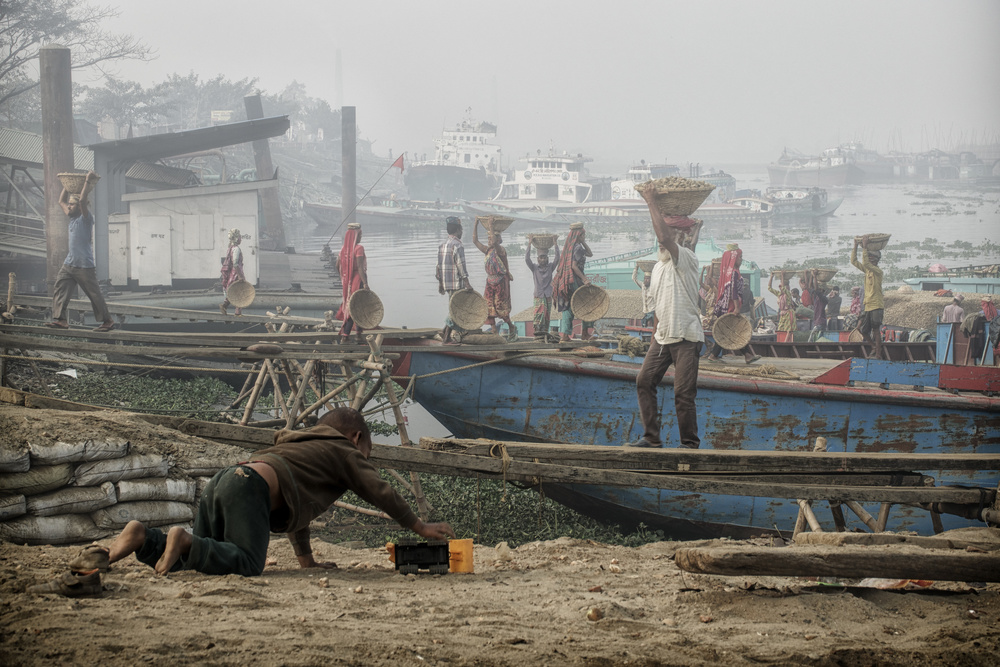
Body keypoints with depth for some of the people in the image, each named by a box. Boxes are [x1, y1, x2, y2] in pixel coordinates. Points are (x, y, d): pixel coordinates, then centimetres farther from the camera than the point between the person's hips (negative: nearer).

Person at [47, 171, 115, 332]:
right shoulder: (72, 218, 13)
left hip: (85, 266, -8)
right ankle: (61, 320, -8)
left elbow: (82, 200, -26)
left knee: (94, 295, -1)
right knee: (59, 290, -4)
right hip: (69, 264, 8)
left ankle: (107, 321, 9)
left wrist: (88, 182, -20)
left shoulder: (86, 219, -10)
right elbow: (61, 201, 25)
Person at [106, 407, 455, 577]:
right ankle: (184, 541, -36)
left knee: (198, 562, 6)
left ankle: (143, 537, -12)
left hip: (221, 481, 9)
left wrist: (307, 561, 45)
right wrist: (420, 527, 27)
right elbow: (381, 492, 17)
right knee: (246, 562, -22)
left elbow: (297, 507, 45)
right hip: (251, 485, -9)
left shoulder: (302, 445, 42)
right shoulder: (345, 453, 19)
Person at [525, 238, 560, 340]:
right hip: (538, 296, -3)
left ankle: (545, 335, 9)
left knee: (547, 316, 3)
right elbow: (527, 259, -7)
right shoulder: (535, 268, 5)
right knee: (539, 314, -14)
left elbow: (557, 259, -2)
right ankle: (538, 335, -19)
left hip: (548, 295, 3)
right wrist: (529, 245, -12)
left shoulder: (550, 268, 9)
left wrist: (556, 245, -8)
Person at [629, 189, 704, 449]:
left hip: (686, 338, -8)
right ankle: (651, 438, 10)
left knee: (683, 393, -8)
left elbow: (664, 237, -28)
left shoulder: (686, 258, -9)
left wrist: (652, 203, -21)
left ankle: (690, 444, 3)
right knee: (644, 381, 3)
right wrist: (654, 337, 21)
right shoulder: (658, 267, 16)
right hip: (663, 337, 8)